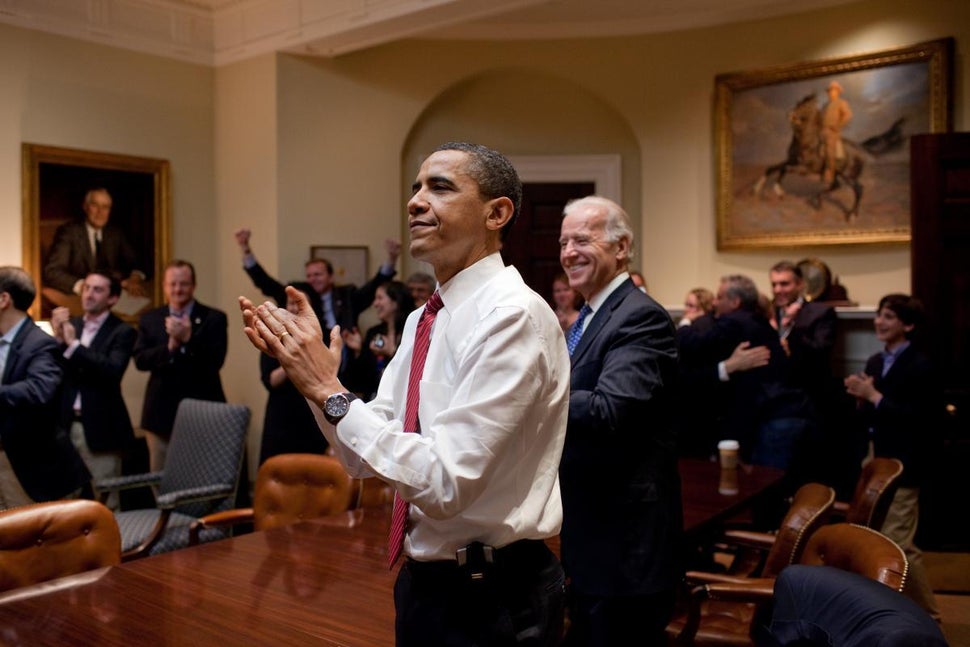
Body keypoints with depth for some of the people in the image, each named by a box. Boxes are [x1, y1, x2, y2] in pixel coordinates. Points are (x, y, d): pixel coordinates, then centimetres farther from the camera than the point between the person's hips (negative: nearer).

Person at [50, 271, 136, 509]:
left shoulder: (122, 332, -5)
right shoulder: (71, 325, 11)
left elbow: (113, 371, -21)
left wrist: (73, 344, -22)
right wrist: (58, 338, -11)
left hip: (100, 427, -5)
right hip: (67, 424, 5)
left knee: (104, 504, 2)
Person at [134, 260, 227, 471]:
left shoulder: (214, 318, -1)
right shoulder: (149, 319, 9)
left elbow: (216, 361, -11)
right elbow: (140, 360, -2)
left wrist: (188, 338, -23)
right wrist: (170, 346, -18)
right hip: (161, 414, 3)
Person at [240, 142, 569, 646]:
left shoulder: (515, 316, -21)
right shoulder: (422, 320, 5)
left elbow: (446, 482, -26)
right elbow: (365, 459, 6)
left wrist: (331, 393, -22)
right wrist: (312, 370, -7)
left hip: (492, 604, -7)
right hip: (422, 583, 8)